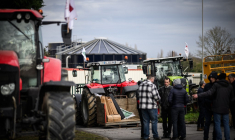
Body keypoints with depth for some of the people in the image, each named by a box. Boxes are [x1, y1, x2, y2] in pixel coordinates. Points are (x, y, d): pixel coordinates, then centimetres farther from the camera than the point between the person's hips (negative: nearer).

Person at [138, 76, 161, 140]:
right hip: (152, 106, -5)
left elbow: (139, 95, 11)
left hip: (143, 106, 5)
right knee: (154, 121, 5)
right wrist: (159, 98, 7)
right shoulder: (152, 85, -13)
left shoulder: (141, 85, 6)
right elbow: (156, 96, -14)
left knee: (145, 121, 9)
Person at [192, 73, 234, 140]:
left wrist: (198, 95, -25)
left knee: (217, 124, 1)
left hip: (217, 109, -4)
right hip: (226, 109, 4)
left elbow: (209, 93, -21)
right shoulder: (230, 86, 8)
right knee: (226, 124, 8)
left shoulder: (216, 85, -7)